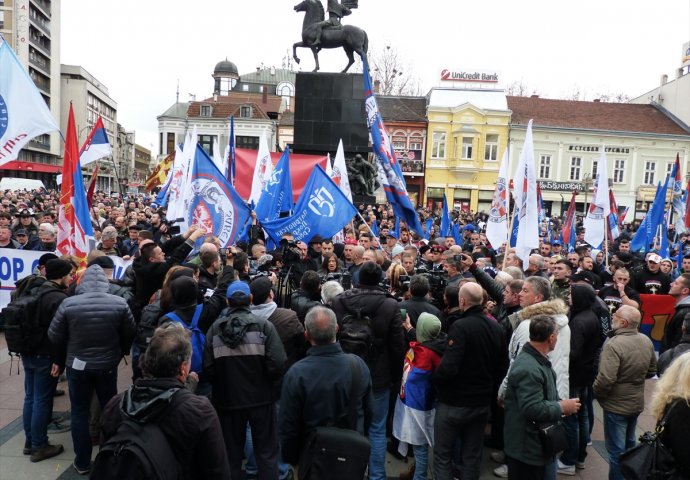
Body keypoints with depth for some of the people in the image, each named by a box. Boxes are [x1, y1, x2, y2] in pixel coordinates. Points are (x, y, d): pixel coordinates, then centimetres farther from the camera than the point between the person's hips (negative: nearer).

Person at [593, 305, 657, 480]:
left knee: (616, 449, 7)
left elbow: (605, 379, -30)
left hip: (617, 405, -8)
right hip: (637, 402, 8)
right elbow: (652, 370, 10)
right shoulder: (646, 341, -4)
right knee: (629, 443, 26)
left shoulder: (614, 344, -28)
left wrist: (595, 394, -12)